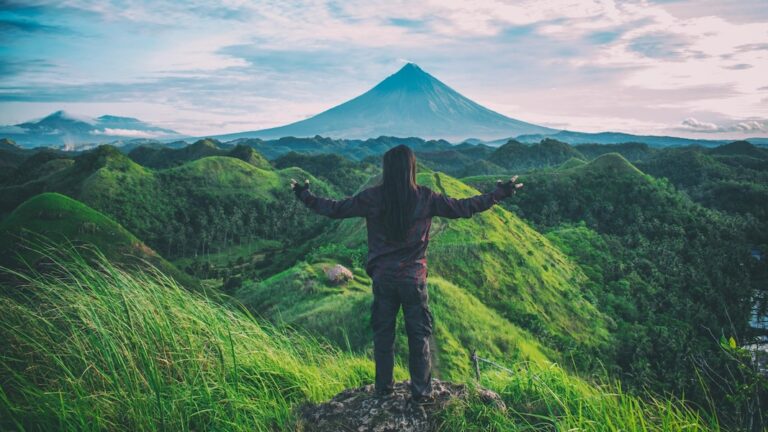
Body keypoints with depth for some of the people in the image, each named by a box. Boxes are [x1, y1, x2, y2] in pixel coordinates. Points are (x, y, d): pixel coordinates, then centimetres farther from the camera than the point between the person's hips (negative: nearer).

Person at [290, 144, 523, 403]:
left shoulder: (373, 198, -8)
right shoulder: (425, 198, -9)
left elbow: (335, 209, -1)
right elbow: (463, 208, -2)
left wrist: (305, 196, 15)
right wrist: (500, 194, 9)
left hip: (383, 279, 1)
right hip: (414, 279, -1)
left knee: (383, 333, 16)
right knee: (419, 335, 11)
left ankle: (383, 387, 27)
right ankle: (421, 391, 18)